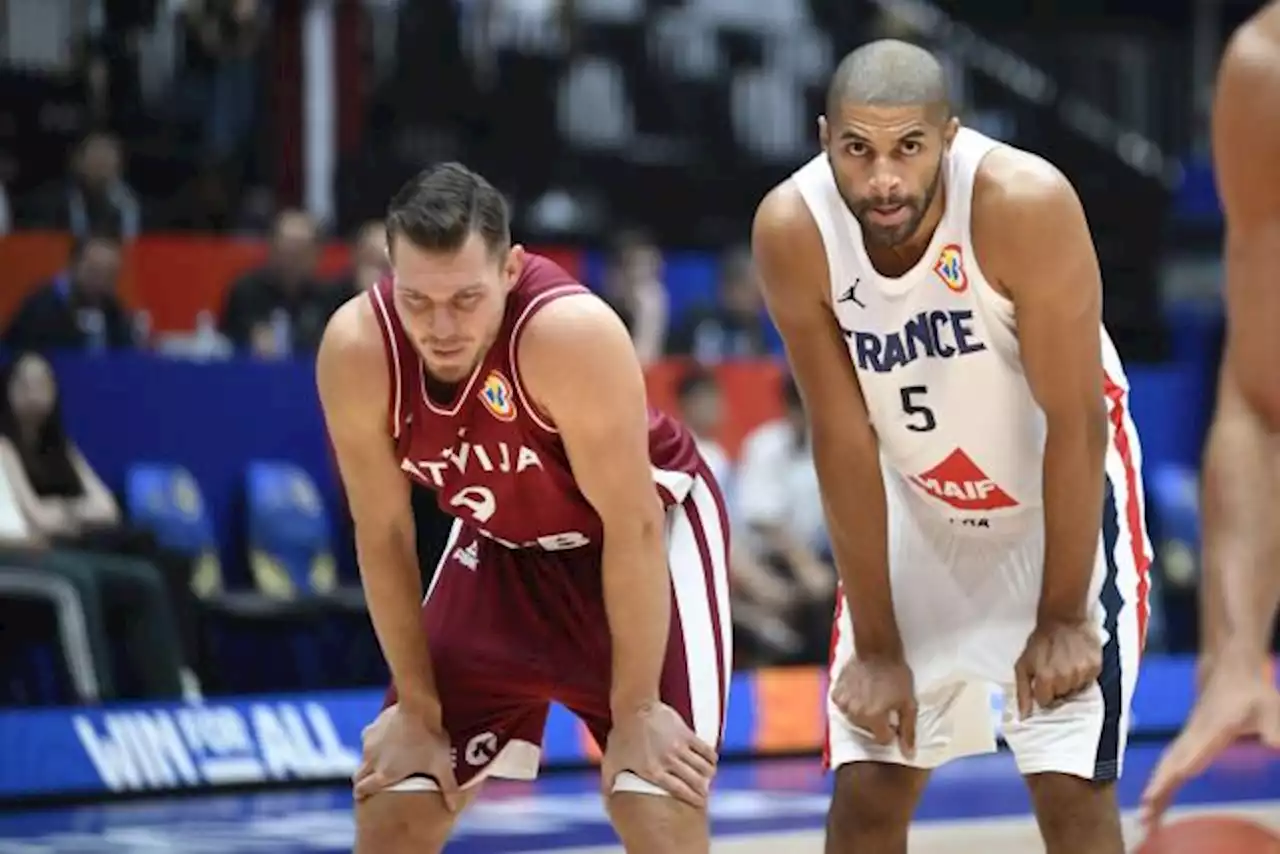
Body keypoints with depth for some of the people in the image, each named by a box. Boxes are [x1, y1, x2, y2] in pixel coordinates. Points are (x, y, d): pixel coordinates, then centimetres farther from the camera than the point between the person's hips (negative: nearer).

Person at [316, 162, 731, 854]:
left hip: (646, 538, -4)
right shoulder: (356, 350, -25)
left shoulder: (572, 332, -36)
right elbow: (383, 537, -12)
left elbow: (631, 528, -27)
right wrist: (419, 712, -8)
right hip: (501, 547, 4)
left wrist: (635, 710, -22)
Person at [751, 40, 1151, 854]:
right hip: (916, 511, 3)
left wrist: (1061, 618, -18)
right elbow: (845, 442, -15)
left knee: (1072, 788, -9)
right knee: (867, 789, 2)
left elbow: (1075, 422, -23)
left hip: (1063, 499, -3)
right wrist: (876, 648, -11)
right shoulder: (792, 230, -23)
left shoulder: (1024, 202, -32)